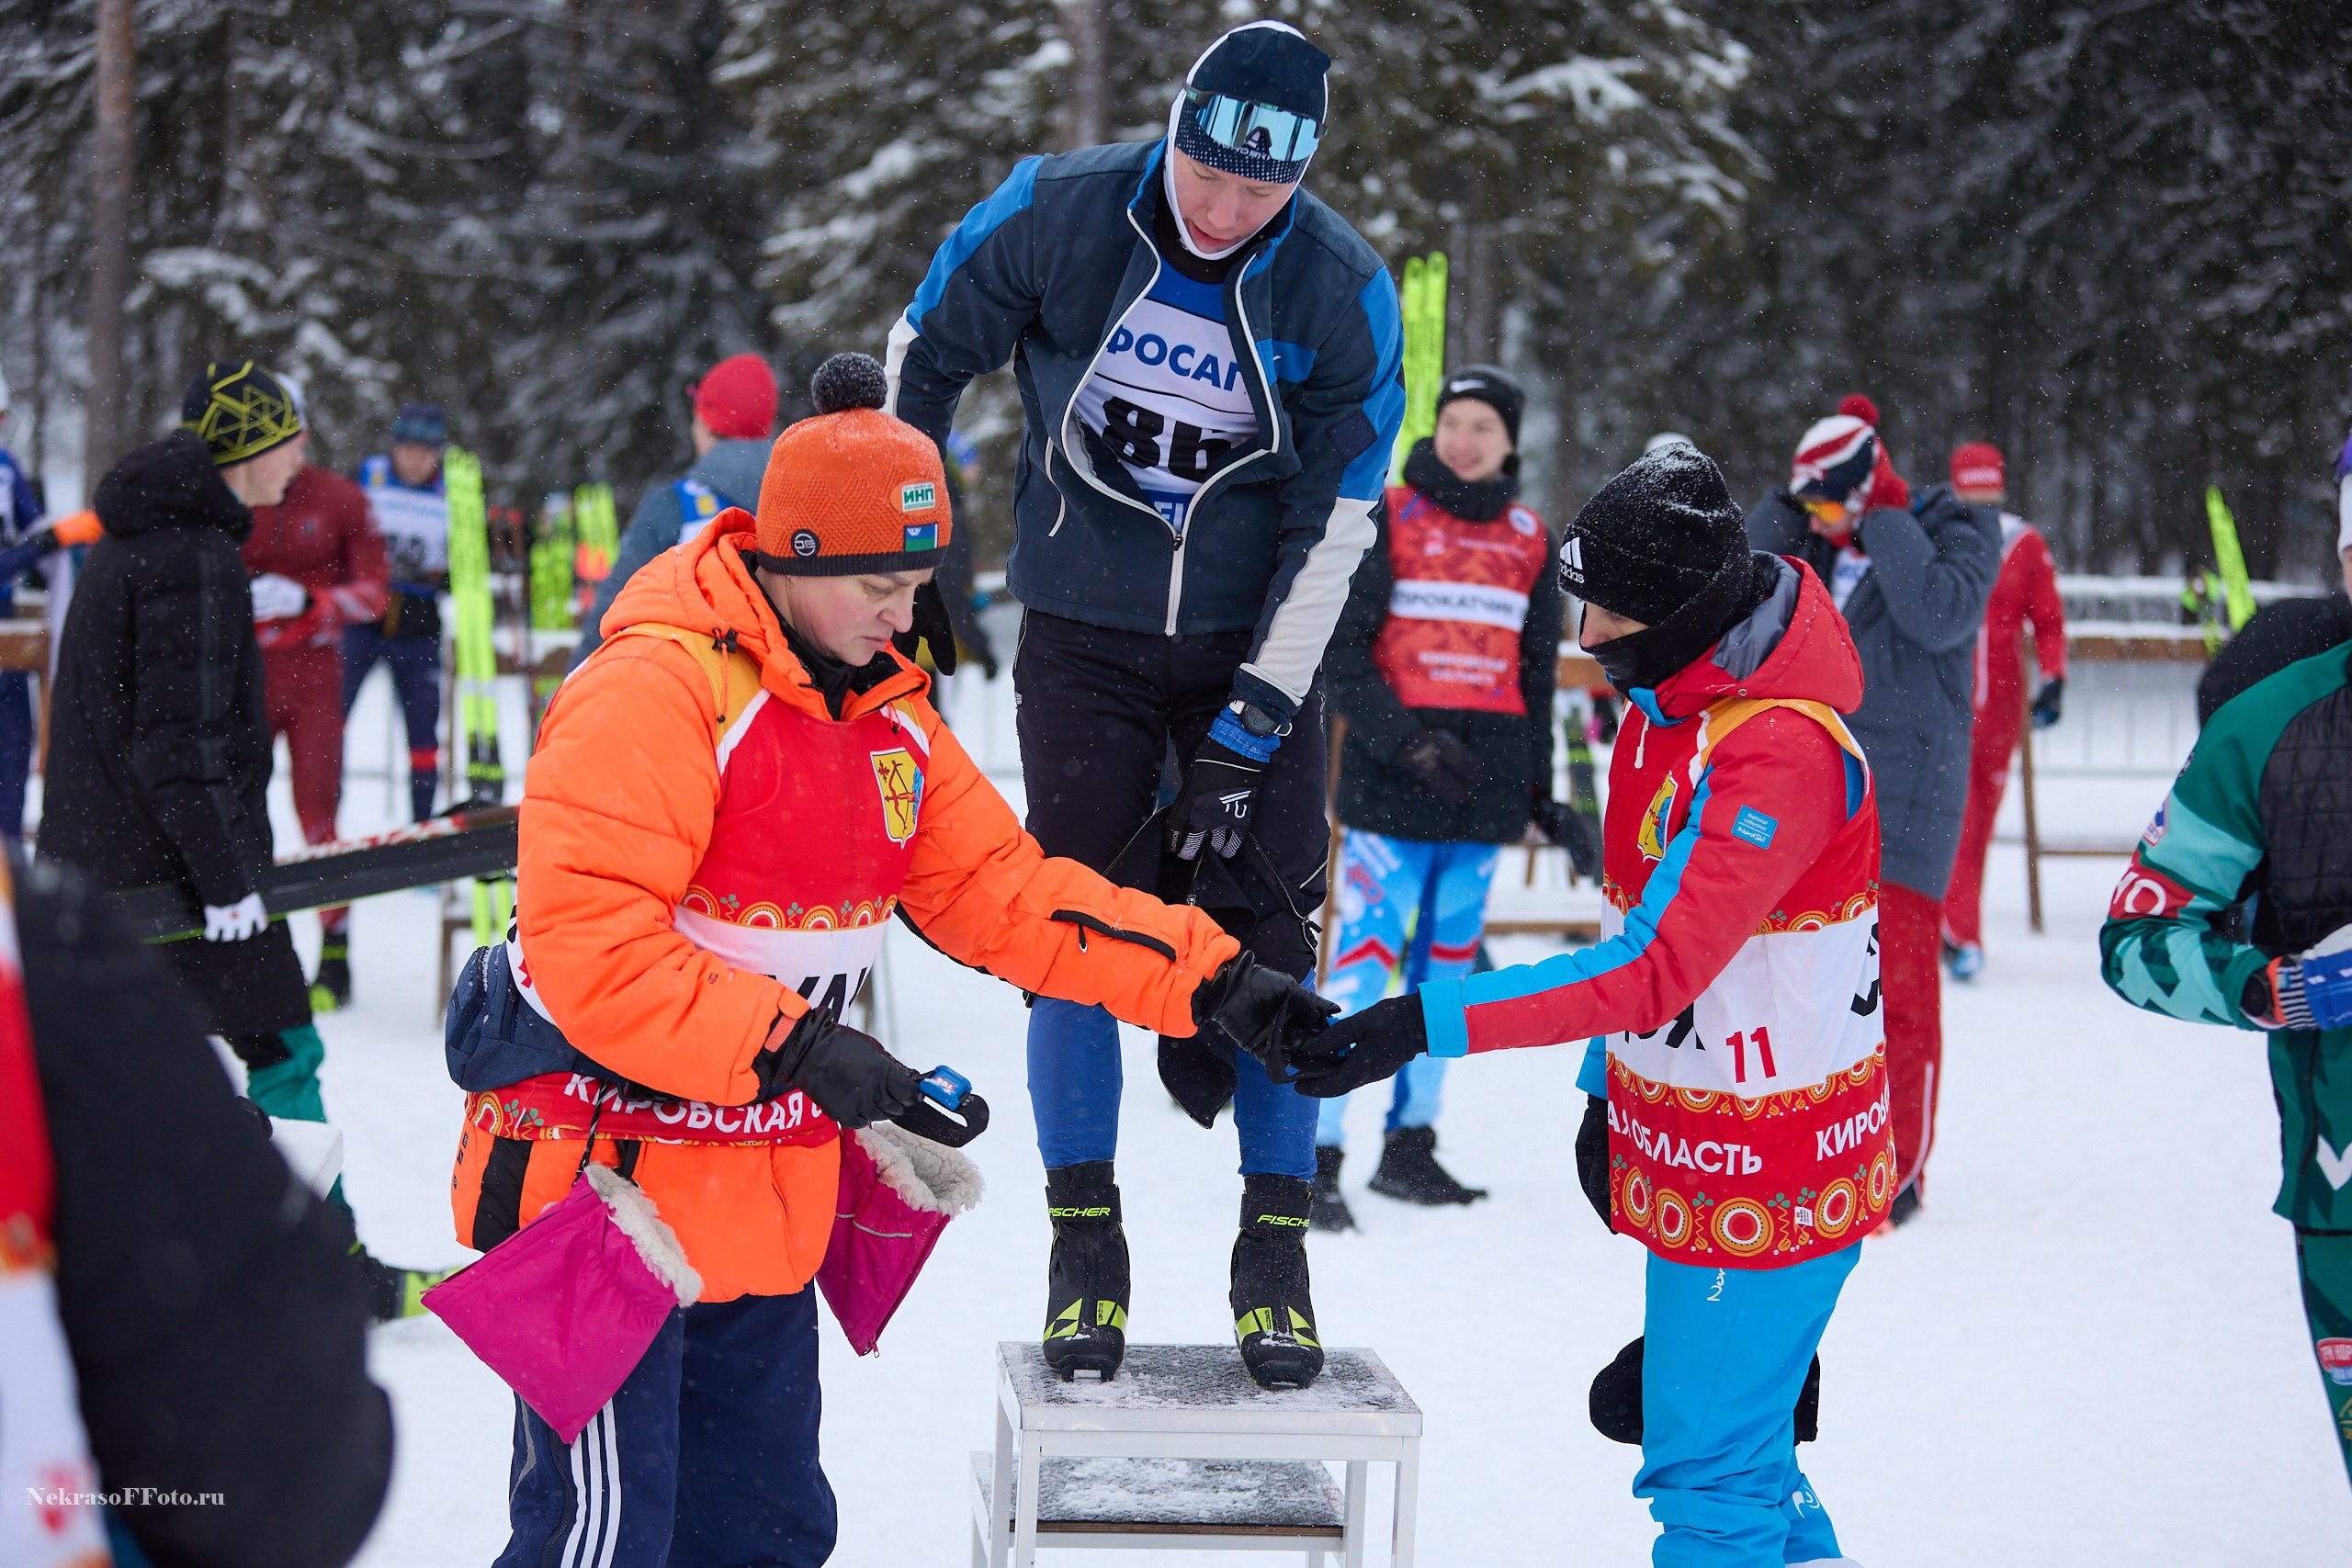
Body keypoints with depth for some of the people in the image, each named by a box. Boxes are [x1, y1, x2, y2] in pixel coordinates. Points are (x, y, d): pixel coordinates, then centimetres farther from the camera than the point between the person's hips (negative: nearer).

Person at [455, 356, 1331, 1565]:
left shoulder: (887, 718, 10)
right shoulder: (652, 694, -18)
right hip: (606, 1186, -8)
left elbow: (1002, 892, 10)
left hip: (763, 1213, 8)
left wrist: (1211, 981, 2)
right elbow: (588, 944, -25)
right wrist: (795, 1046, -27)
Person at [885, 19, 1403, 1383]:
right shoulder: (1056, 213, -14)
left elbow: (1331, 528, -12)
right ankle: (1085, 1240, 8)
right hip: (1084, 633, 0)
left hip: (1256, 643, 0)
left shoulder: (1346, 293, -14)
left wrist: (1245, 737, -15)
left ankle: (1277, 1245, 8)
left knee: (1264, 937, -5)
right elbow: (923, 359, 3)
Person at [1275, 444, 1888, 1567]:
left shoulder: (1783, 753, -27)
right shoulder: (1666, 694, 4)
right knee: (1741, 1440, 20)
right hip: (1689, 1146, 10)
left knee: (1709, 1473, -2)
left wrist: (1429, 1024, -36)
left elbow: (1657, 966, -33)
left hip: (1768, 1169, -9)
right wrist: (1605, 1090, 19)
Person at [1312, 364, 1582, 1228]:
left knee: (1446, 963, 9)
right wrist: (1403, 739, -18)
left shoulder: (1530, 540, 13)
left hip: (1487, 788, 5)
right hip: (1392, 785, -5)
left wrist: (1543, 793, 18)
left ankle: (1410, 1146, 18)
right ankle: (1318, 1156, -12)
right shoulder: (1387, 518, 0)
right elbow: (1340, 648, -5)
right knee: (1366, 955, -12)